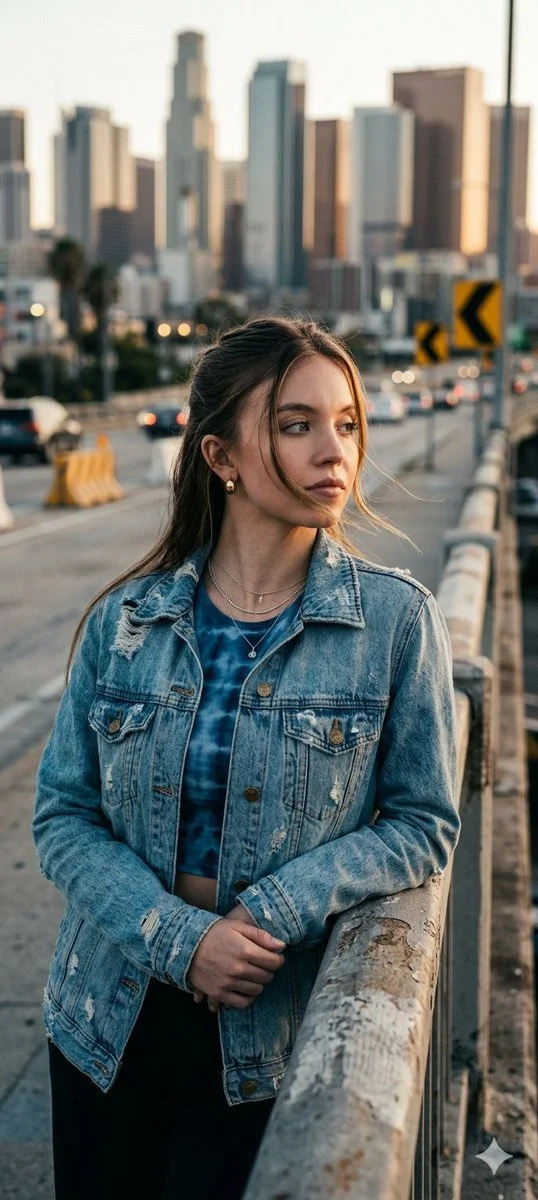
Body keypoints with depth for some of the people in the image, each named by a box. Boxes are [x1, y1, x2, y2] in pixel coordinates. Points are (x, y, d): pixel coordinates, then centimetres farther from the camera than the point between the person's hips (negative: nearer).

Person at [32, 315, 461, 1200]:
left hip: (269, 1036, -2)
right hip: (110, 1024, 2)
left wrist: (274, 912, -18)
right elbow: (63, 816, -3)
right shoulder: (125, 620, -5)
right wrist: (179, 938, -18)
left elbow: (424, 824, -6)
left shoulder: (397, 620, -10)